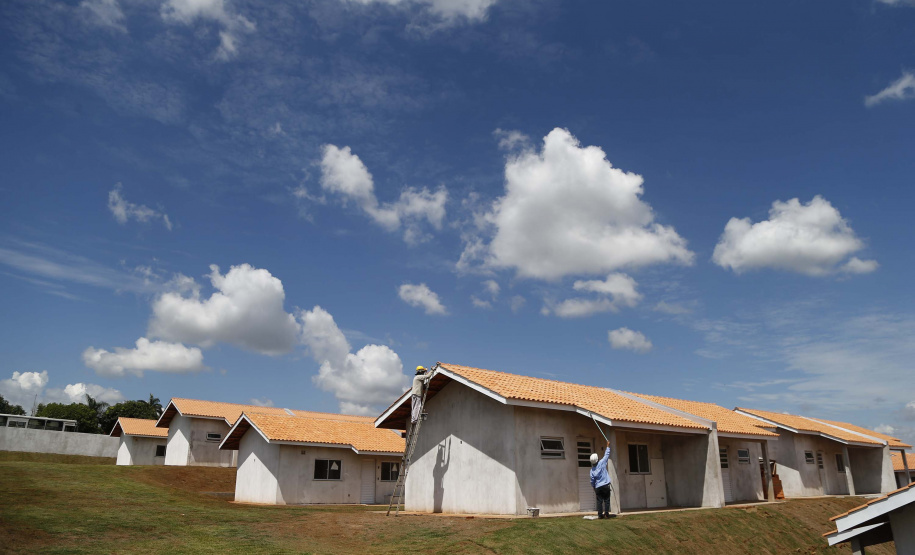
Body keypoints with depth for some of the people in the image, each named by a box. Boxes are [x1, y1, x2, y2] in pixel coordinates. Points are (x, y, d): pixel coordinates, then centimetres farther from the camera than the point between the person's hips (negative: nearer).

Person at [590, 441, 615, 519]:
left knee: (599, 501, 5)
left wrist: (594, 488, 18)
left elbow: (592, 480, 4)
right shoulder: (601, 463, -8)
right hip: (605, 485, -2)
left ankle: (600, 514, 1)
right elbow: (606, 455, 1)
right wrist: (608, 446, 12)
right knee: (606, 500, 3)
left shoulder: (592, 470, 0)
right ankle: (606, 513, -3)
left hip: (598, 487, 2)